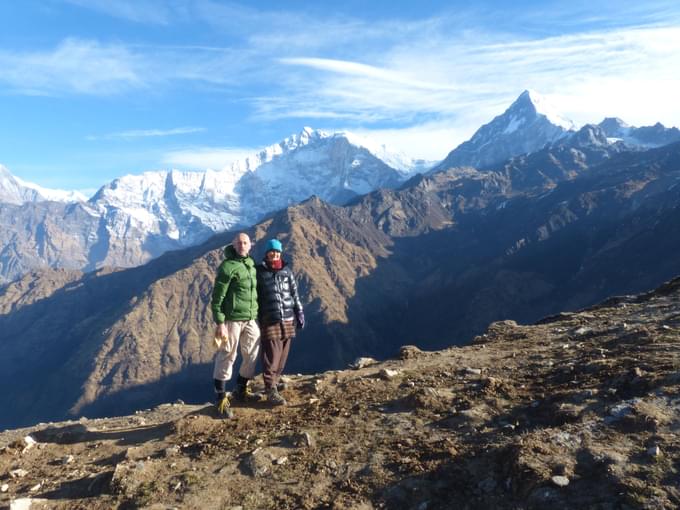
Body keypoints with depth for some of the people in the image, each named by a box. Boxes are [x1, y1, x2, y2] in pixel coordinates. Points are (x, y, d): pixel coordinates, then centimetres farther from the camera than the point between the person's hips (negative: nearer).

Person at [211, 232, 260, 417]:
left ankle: (241, 390, 30)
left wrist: (258, 315, 17)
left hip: (251, 319, 7)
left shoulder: (251, 264, 10)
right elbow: (217, 297, -13)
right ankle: (221, 398, 13)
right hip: (233, 319, -7)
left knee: (252, 355, 12)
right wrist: (219, 323, -17)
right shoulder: (227, 266, -12)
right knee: (226, 357, 1)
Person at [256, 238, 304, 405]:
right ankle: (271, 391, -1)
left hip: (288, 320, 4)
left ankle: (274, 381, 26)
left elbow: (294, 294, 14)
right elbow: (254, 296, -1)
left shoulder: (286, 271, 10)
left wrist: (300, 314, 11)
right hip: (269, 321, -4)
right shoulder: (259, 271, -1)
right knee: (271, 357, -7)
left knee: (282, 356, 10)